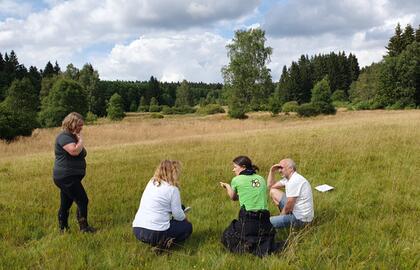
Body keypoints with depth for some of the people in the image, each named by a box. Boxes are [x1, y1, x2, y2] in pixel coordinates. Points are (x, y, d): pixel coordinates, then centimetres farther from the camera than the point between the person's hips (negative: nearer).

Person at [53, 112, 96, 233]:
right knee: (82, 200, -8)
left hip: (67, 177, 10)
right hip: (66, 177, -10)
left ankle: (63, 228, 19)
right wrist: (81, 139, -16)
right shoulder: (64, 137, -15)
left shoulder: (72, 136, 18)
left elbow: (80, 153, 20)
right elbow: (75, 151, -29)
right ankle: (84, 227, -1)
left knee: (65, 204, 13)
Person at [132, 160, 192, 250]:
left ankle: (159, 242, 11)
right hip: (155, 233, -8)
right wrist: (184, 217, 17)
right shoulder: (172, 189, -9)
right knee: (187, 226, 14)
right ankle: (164, 244, -5)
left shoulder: (151, 183, 12)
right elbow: (178, 215, -7)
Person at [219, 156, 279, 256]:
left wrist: (227, 186, 33)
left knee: (226, 236, 22)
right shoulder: (261, 179, 11)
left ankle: (244, 244, -6)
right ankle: (264, 244, -3)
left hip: (247, 221, -3)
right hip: (264, 221, 3)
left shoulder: (236, 180, -1)